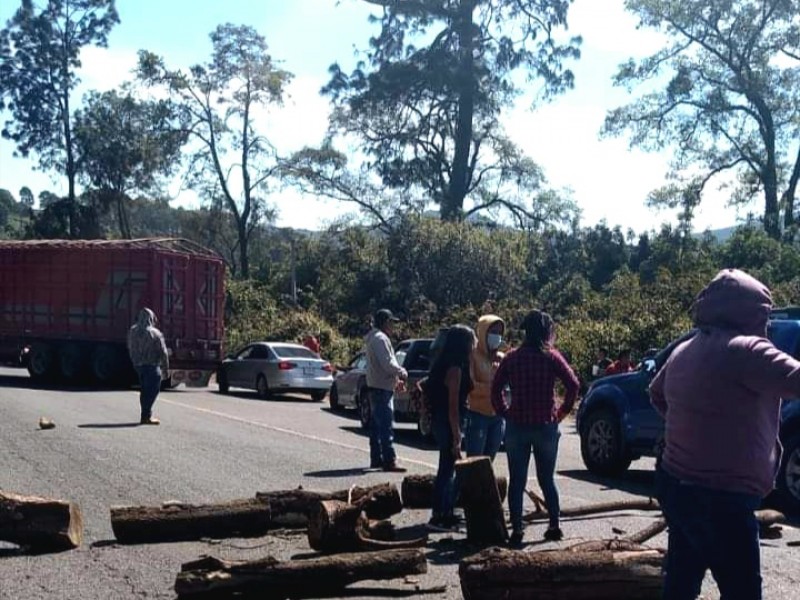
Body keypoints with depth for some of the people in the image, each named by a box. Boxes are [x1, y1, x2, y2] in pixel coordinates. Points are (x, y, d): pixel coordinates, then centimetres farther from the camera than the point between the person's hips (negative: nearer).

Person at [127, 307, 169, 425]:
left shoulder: (132, 332, 2)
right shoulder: (155, 333, -14)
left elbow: (130, 349, 9)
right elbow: (163, 352, -10)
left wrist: (135, 362, 18)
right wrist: (165, 367, -1)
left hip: (138, 365, 6)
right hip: (152, 366, -6)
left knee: (144, 390, 15)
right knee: (152, 390, -3)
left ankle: (146, 415, 20)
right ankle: (146, 416, -7)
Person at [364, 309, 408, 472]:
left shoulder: (373, 338, 18)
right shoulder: (380, 338, -15)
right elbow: (388, 363, -22)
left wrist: (396, 376, 13)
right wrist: (402, 373, -7)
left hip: (376, 387, 11)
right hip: (382, 387, -11)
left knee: (376, 425, 14)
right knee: (386, 425, -11)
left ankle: (376, 459, 20)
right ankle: (389, 461, -13)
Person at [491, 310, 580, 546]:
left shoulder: (512, 357, 1)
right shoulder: (551, 356, -4)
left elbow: (496, 389, 0)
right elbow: (573, 384, -12)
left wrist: (505, 413, 7)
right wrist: (562, 411, -1)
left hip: (517, 426, 1)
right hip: (546, 426, 0)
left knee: (516, 480, 6)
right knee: (547, 479, 14)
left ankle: (516, 529, 3)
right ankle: (555, 526, 16)